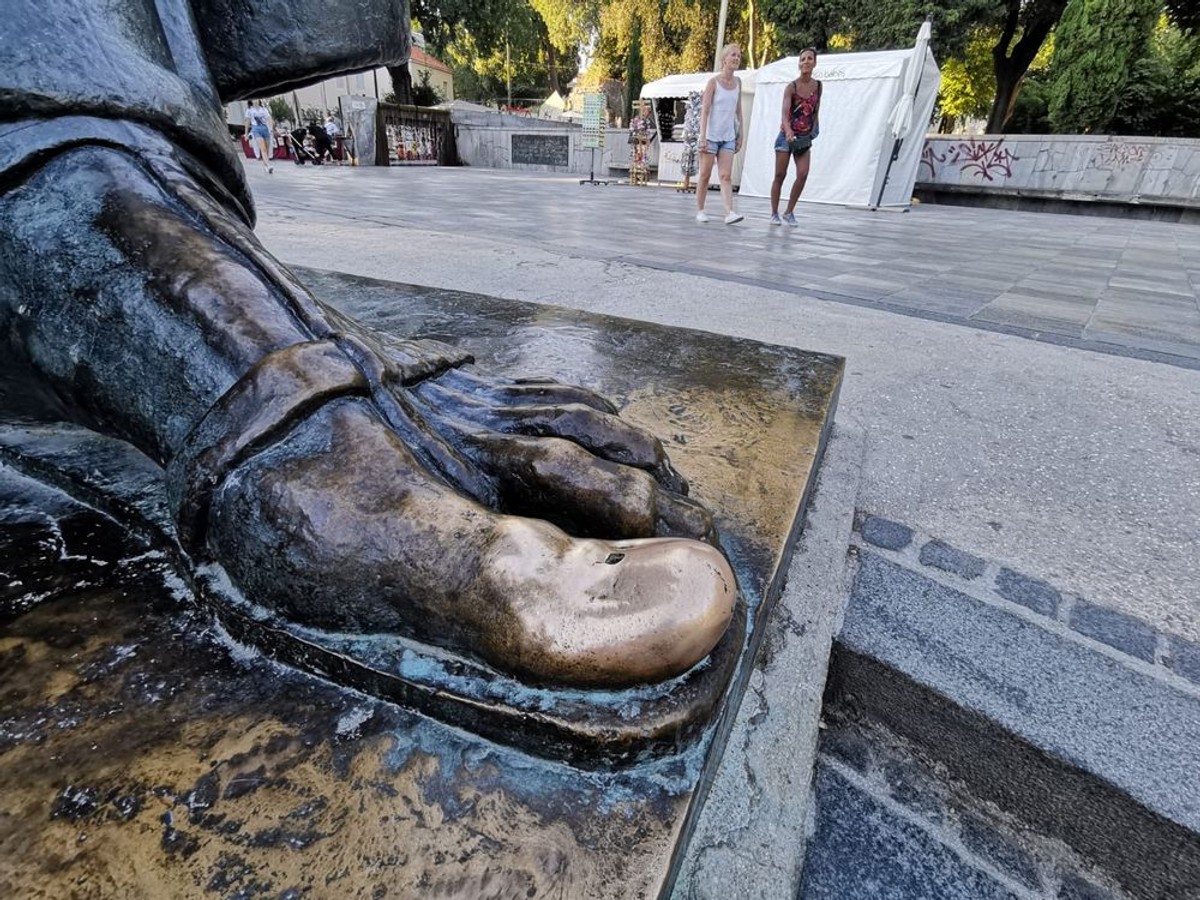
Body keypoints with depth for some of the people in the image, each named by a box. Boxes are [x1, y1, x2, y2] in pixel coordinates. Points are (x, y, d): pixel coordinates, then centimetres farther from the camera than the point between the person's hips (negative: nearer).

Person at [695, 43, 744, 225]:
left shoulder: (738, 82, 11)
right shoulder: (713, 82, -4)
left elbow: (738, 110, 15)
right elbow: (704, 110, -8)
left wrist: (740, 135, 11)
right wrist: (703, 137, -16)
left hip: (728, 137, 4)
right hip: (711, 135, -4)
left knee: (726, 176, -7)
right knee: (705, 176, 3)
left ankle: (729, 213, -18)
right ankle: (700, 211, 13)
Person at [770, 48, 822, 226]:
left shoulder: (818, 86, 4)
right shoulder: (791, 87, -11)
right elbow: (785, 113, -24)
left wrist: (815, 129, 8)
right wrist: (788, 131, -40)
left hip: (804, 138, 4)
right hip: (786, 135, -4)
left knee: (803, 175, -9)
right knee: (780, 175, -1)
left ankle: (789, 212, 3)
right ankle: (774, 214, 9)